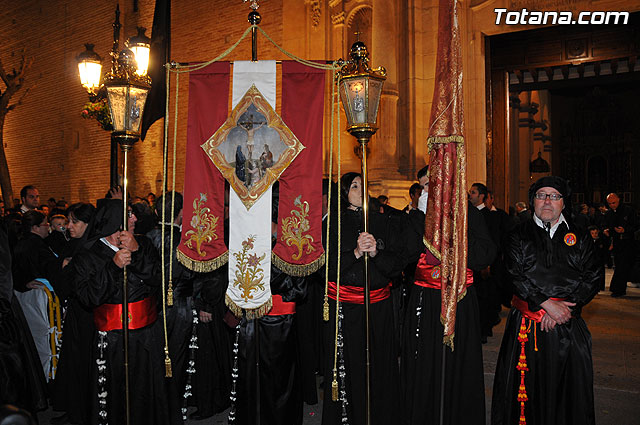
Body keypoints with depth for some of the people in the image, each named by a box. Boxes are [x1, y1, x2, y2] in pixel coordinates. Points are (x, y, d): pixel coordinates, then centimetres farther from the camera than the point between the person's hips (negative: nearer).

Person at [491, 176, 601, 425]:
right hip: (526, 324, -1)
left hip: (568, 324, 1)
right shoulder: (520, 235, 4)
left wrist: (562, 307, -11)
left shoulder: (579, 238, 9)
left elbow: (592, 278, 1)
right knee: (527, 384, 4)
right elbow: (515, 276, -6)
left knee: (568, 384, 6)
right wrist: (547, 304, -15)